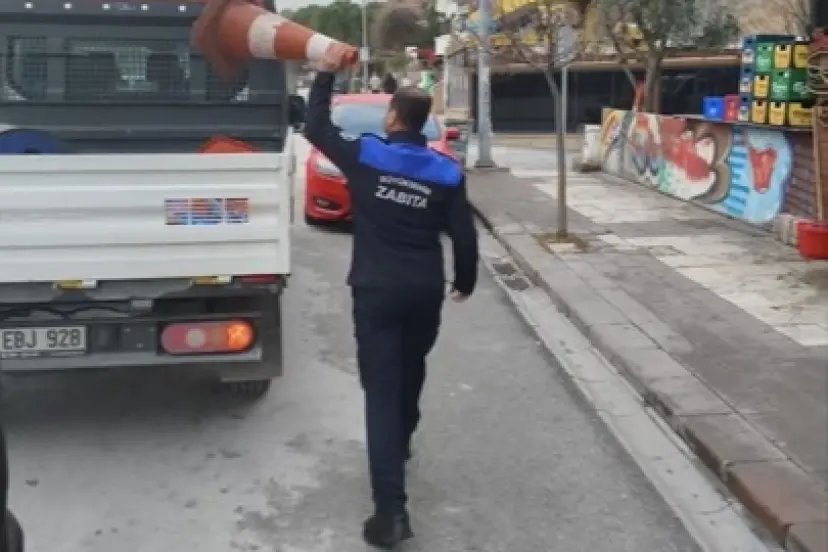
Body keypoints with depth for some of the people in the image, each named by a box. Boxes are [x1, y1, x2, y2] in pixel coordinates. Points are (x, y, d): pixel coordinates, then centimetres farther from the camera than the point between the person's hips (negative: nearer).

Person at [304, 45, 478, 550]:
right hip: (425, 290, 3)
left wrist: (327, 73, 17)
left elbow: (316, 128, 8)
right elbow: (464, 236, 3)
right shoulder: (447, 173, 0)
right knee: (411, 372, 27)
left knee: (381, 389, -5)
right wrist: (465, 281, 20)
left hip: (377, 290, -3)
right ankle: (401, 445, 50)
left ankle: (392, 508, -12)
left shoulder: (365, 156, -6)